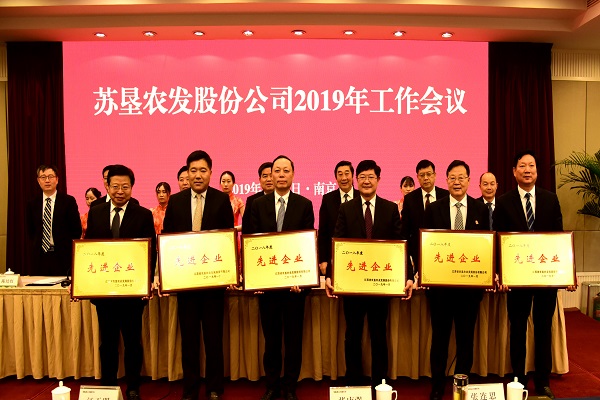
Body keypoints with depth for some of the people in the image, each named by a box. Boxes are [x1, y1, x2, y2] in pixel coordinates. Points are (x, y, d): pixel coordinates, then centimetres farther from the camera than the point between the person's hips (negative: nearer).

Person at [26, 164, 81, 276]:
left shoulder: (69, 201, -2)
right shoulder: (32, 203, 9)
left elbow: (77, 229, -2)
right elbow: (30, 230, 17)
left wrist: (67, 249, -2)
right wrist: (37, 246, 9)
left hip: (62, 257, -3)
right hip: (39, 257, 3)